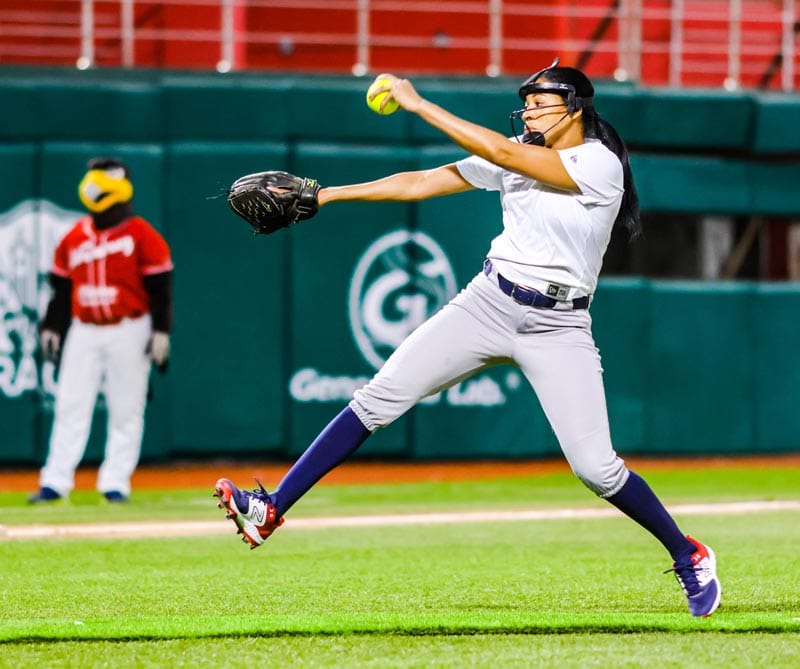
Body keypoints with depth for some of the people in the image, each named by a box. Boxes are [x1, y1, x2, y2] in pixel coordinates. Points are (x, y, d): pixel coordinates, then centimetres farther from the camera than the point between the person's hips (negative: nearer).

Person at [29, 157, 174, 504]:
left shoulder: (142, 235, -5)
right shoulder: (74, 238, 9)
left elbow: (161, 288, -6)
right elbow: (60, 287, 16)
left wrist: (161, 332, -12)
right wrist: (50, 328, 12)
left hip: (129, 331, -4)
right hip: (83, 330, 4)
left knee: (125, 410, 0)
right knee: (70, 406, 0)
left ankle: (116, 482, 6)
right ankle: (55, 482, 1)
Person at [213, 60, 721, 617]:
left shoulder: (600, 164, -15)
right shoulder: (517, 153, 5)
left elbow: (501, 153, -23)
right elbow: (423, 182, 5)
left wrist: (418, 105, -21)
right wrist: (324, 195, 0)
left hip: (558, 328, -5)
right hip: (489, 304, 5)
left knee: (596, 467, -12)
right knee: (380, 397, -8)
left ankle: (689, 555, 12)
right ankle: (271, 511, -9)